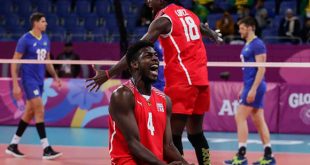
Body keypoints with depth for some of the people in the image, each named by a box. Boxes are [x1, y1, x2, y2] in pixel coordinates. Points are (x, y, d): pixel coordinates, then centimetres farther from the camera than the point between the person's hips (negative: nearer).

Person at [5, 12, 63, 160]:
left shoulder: (46, 39, 8)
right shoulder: (25, 40, -12)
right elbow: (14, 63, -11)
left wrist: (55, 76, 11)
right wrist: (15, 85, -17)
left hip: (40, 80, 8)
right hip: (29, 79, -8)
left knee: (29, 113, 11)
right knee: (40, 110, -14)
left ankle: (13, 145, 20)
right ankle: (46, 149, -15)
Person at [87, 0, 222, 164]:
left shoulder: (163, 19, -5)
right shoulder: (188, 14, 16)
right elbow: (204, 29, 39)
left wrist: (108, 74, -15)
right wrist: (215, 36, 63)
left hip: (182, 80, -8)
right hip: (201, 78, 8)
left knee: (174, 135, -7)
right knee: (196, 133, 15)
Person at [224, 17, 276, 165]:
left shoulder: (257, 45, -12)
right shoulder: (247, 46, 17)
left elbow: (261, 68, -18)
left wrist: (253, 89, -23)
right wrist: (244, 89, 21)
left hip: (255, 87, -10)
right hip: (249, 86, 10)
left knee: (240, 117, -11)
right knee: (258, 121, 8)